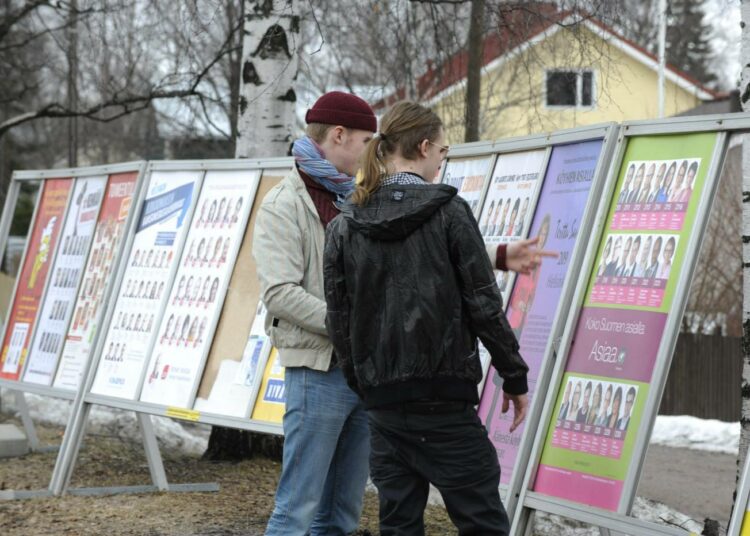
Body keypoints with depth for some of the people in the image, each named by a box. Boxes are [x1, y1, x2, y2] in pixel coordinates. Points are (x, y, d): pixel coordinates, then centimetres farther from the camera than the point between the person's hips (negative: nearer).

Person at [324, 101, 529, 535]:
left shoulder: (345, 226, 5)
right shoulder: (449, 211, -6)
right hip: (443, 397, -4)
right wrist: (515, 377, 2)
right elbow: (483, 303, -7)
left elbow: (339, 318, 6)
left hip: (383, 399, 5)